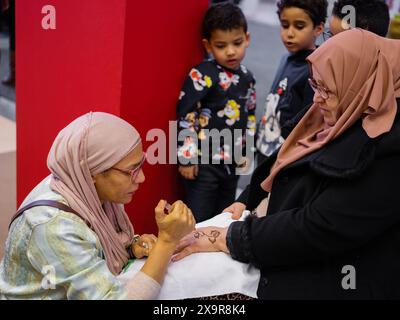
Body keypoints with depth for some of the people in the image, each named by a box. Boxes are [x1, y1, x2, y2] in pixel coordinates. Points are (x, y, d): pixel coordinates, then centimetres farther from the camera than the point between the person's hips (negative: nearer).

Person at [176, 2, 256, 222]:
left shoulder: (247, 79, 5)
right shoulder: (201, 76, -15)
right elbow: (185, 117, -16)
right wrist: (186, 157, -16)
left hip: (232, 162, 6)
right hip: (203, 162, -6)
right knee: (198, 223, 0)